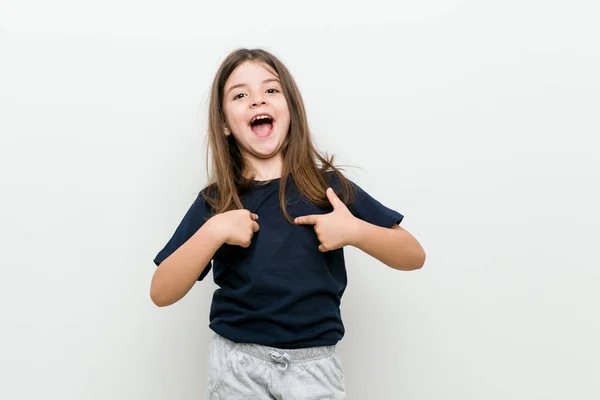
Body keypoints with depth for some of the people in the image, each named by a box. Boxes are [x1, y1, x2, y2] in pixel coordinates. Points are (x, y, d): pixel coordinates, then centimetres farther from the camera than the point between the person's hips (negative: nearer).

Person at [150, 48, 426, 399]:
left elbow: (414, 256, -1)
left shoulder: (328, 185, -4)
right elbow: (161, 294, -7)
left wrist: (354, 231, -19)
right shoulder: (214, 201, -2)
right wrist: (214, 231, -20)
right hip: (237, 362, 1)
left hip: (314, 365, 0)